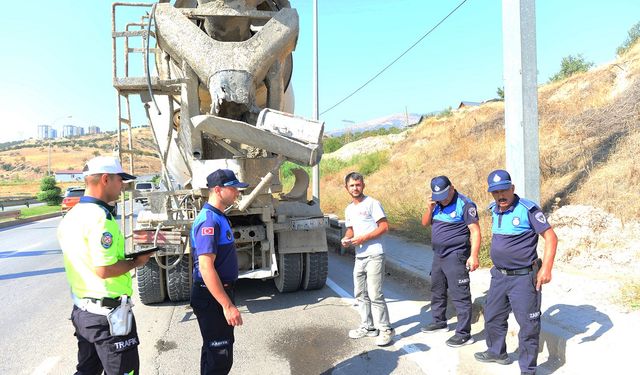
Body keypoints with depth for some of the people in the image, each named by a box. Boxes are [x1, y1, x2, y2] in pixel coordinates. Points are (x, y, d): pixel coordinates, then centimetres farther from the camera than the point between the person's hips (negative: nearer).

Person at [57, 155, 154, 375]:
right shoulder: (100, 216, -22)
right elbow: (104, 270, -27)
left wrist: (127, 258, 11)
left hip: (82, 309, 9)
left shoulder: (70, 216, 8)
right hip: (107, 313, -9)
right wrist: (136, 262, -11)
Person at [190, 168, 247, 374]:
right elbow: (206, 268, -27)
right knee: (219, 356, 1)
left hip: (221, 292, 10)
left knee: (214, 350, 22)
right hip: (212, 296, -10)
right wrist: (227, 305, -27)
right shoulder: (209, 221, -21)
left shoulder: (219, 217, 10)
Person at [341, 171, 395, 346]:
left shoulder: (372, 203, -9)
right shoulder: (349, 209, 14)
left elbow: (384, 226, -12)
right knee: (360, 294, 14)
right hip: (359, 257, 8)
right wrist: (346, 238, 3)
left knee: (375, 294, -9)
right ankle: (367, 326, 27)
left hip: (374, 255, -8)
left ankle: (385, 330, 4)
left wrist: (364, 238, -18)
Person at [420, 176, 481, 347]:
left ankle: (464, 334, 3)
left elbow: (475, 231, -18)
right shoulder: (437, 203, 7)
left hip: (456, 257, -8)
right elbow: (425, 223, 11)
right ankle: (439, 321, 38)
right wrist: (429, 209, -8)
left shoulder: (465, 204, -16)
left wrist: (473, 255, -26)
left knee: (460, 295, -5)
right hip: (438, 256, 8)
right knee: (437, 290, 20)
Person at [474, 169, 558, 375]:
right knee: (492, 317, 20)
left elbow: (551, 237, -16)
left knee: (528, 325, 3)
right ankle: (497, 352, 42)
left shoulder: (528, 209, -17)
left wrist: (546, 268, -23)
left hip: (523, 278, -7)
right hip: (499, 276, 8)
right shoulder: (494, 210, 5)